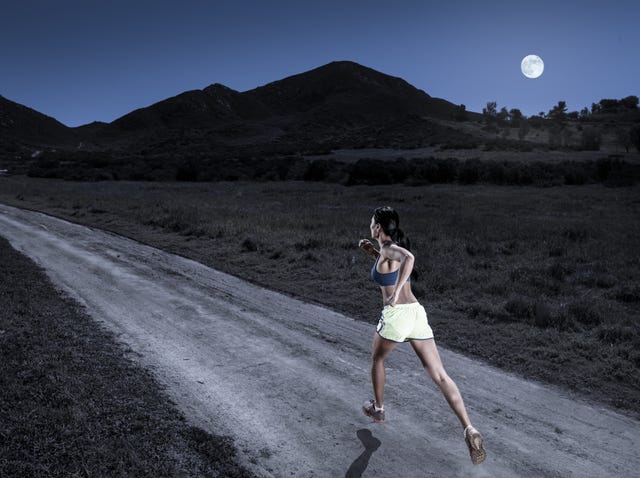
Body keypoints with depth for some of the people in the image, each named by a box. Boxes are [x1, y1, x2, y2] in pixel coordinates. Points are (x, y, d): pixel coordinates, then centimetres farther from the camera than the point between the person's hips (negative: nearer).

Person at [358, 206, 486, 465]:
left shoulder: (387, 248, -8)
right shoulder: (396, 247, 16)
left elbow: (409, 258, -31)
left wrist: (396, 292, -29)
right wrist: (373, 253, 26)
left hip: (396, 316, -7)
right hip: (416, 313, 7)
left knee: (377, 358, 24)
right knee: (440, 376, 2)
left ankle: (378, 409, 40)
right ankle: (470, 430, -10)